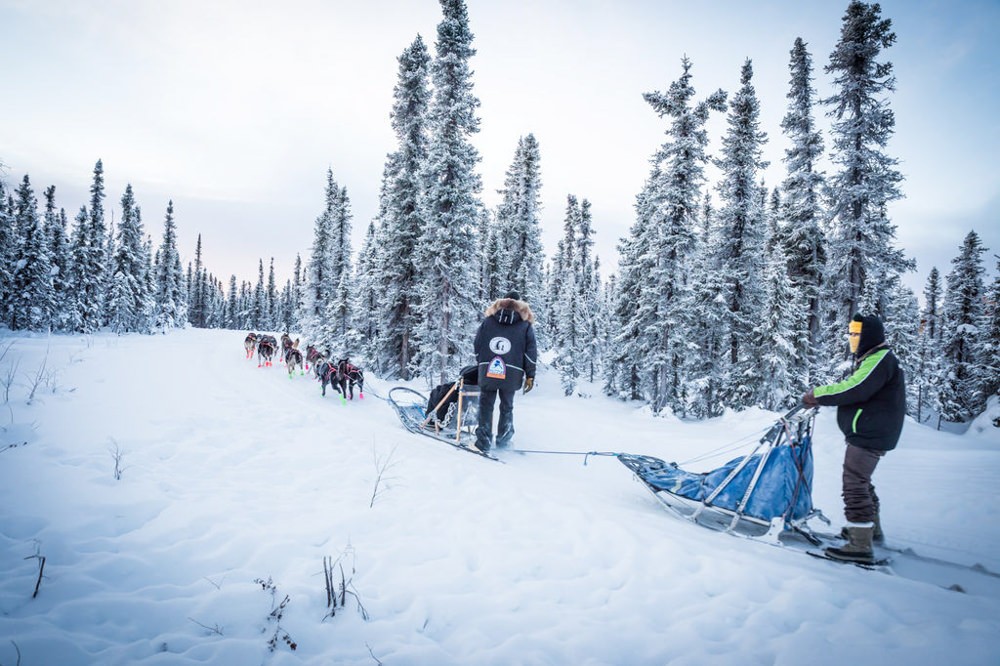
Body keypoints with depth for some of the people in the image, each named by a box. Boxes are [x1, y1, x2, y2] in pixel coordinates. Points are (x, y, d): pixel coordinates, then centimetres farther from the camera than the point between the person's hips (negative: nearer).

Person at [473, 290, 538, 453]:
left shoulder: (488, 321, 11)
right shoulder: (525, 325, 6)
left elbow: (477, 345, 12)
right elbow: (531, 351, 3)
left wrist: (480, 363, 23)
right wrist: (530, 376, 7)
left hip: (487, 370, 1)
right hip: (512, 373, 0)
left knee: (486, 405, 7)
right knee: (507, 407, 13)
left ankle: (483, 441, 0)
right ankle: (503, 441, 19)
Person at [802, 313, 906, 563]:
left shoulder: (879, 360, -17)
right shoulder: (873, 359, 18)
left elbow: (853, 390, -26)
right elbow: (851, 387, 17)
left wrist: (817, 395, -17)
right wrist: (820, 396, 2)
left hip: (869, 436, -11)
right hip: (868, 434, 11)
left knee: (854, 485, -10)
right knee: (860, 481, 23)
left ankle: (861, 545, -7)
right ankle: (872, 528, 39)